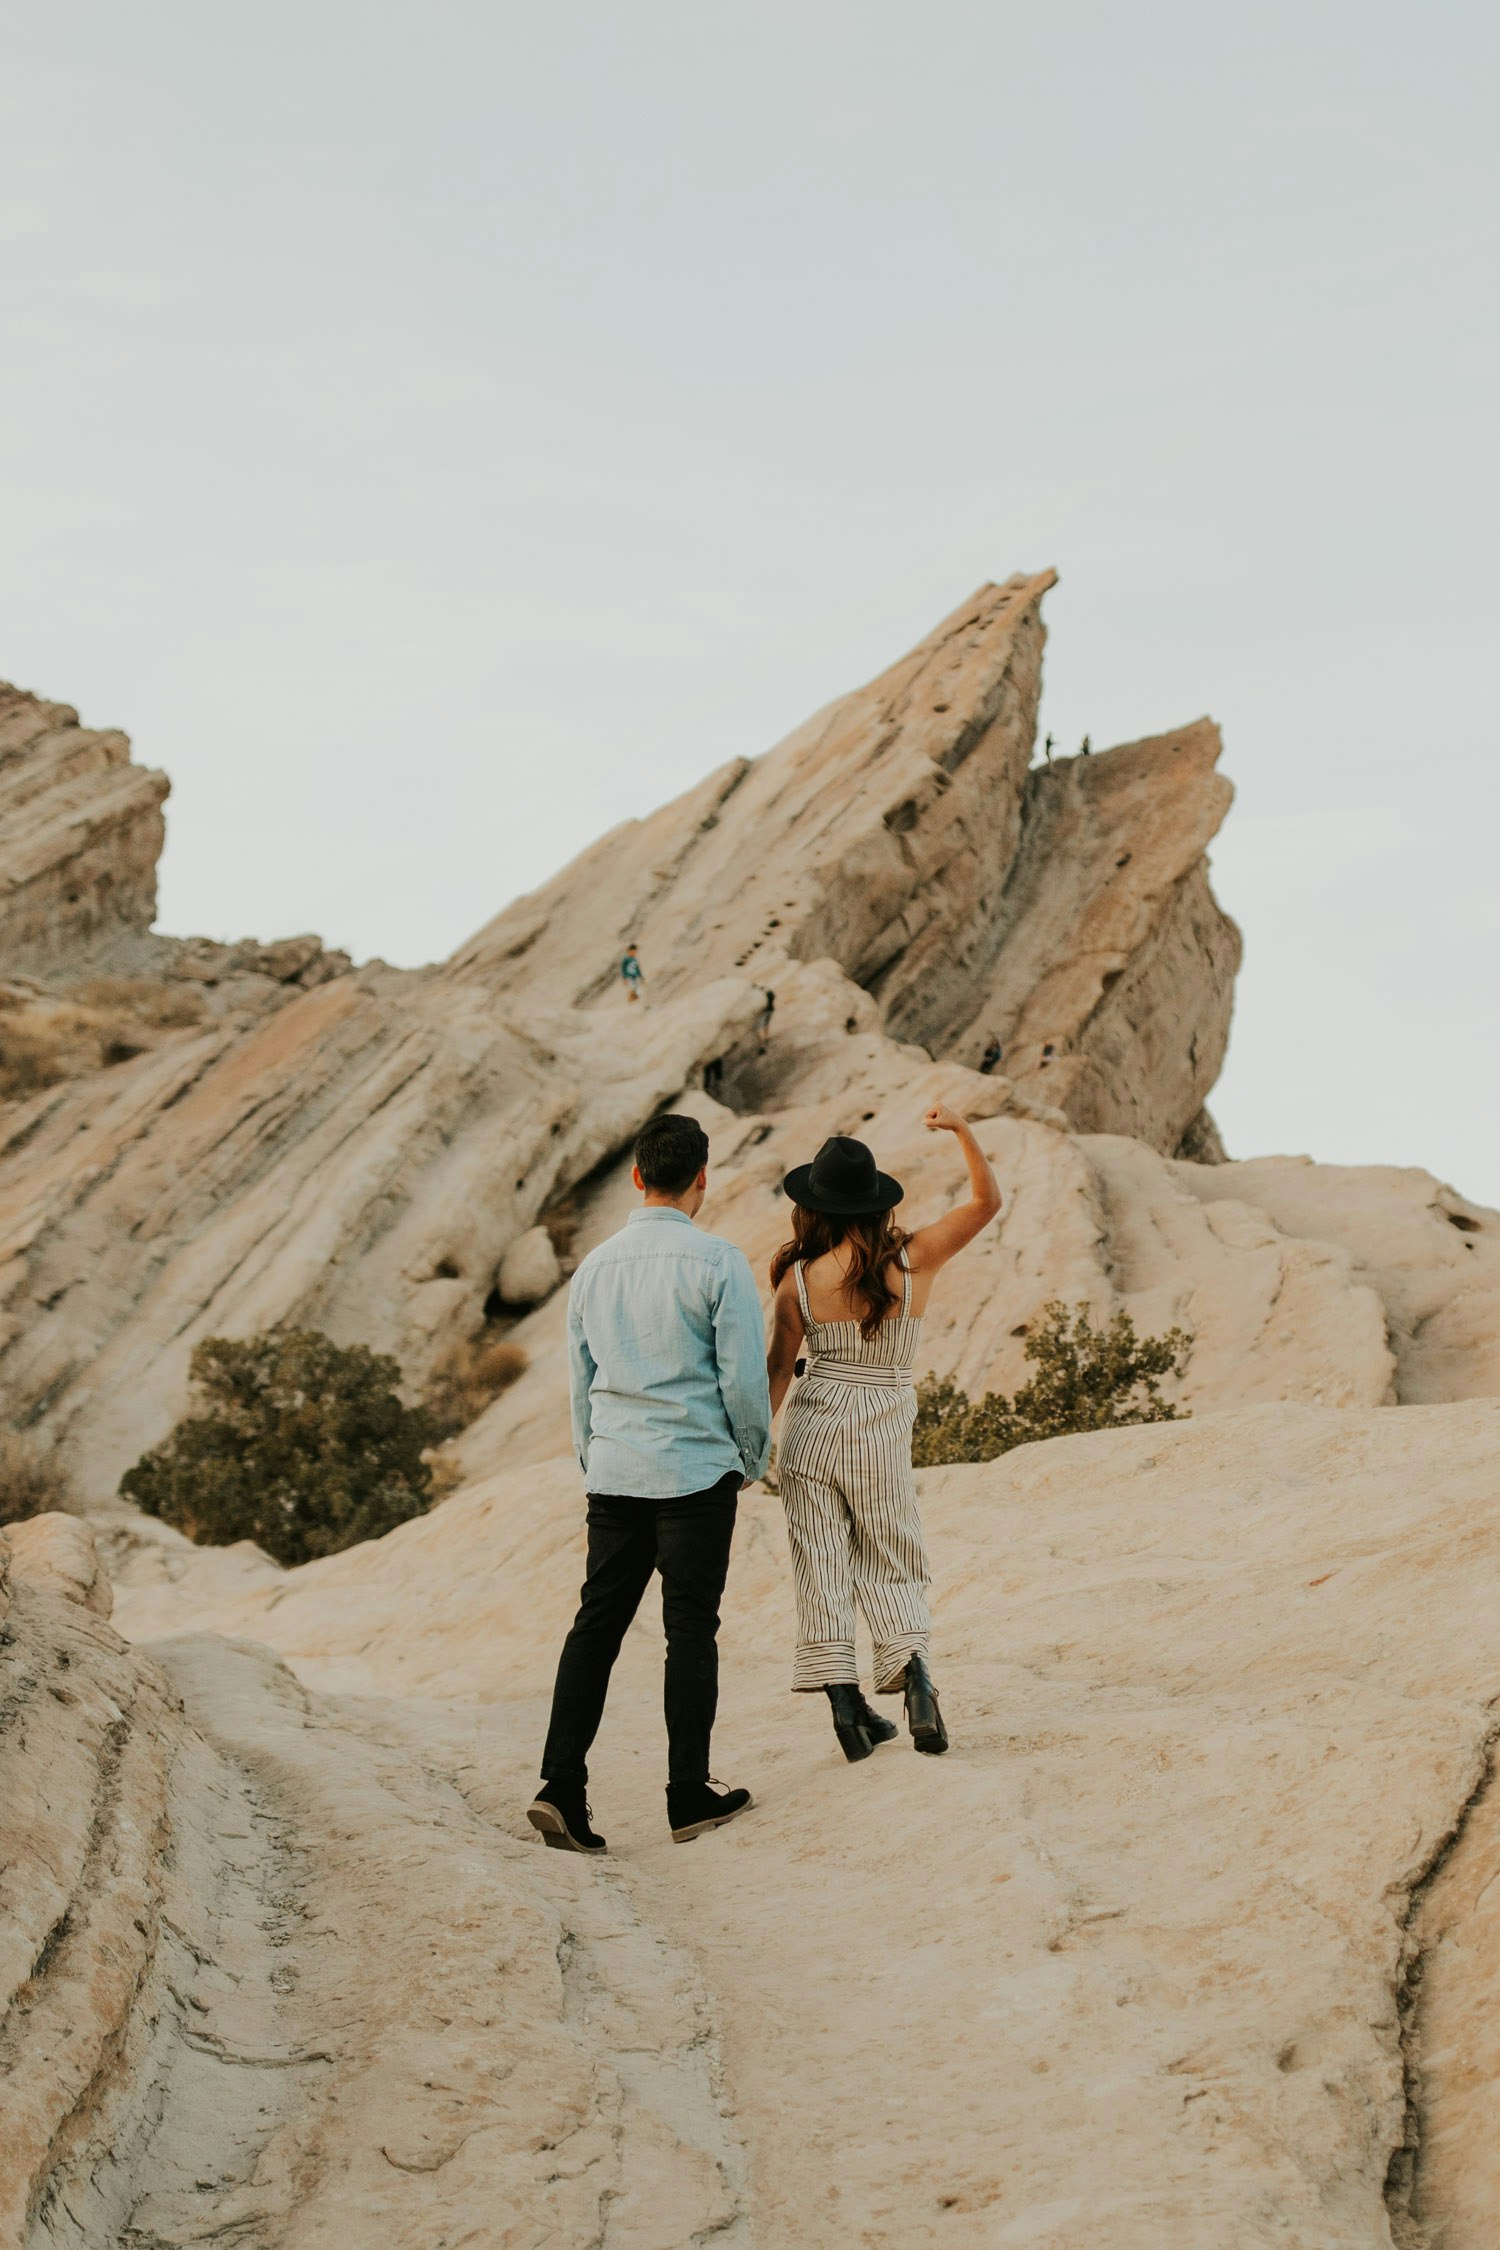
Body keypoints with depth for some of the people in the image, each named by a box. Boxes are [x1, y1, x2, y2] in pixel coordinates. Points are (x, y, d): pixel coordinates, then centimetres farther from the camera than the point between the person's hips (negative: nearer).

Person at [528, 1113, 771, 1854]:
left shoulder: (596, 1265, 7)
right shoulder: (718, 1263, -9)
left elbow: (580, 1383, 13)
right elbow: (744, 1378, -9)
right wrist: (753, 1458, 8)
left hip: (612, 1472, 4)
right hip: (696, 1472, -4)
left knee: (596, 1625, 6)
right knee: (690, 1630, 4)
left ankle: (561, 1787, -2)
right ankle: (689, 1796, 11)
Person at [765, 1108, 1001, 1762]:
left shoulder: (798, 1280, -9)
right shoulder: (912, 1262, -8)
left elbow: (777, 1372, 0)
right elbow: (986, 1202, 3)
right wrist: (961, 1131, 0)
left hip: (813, 1429, -1)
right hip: (883, 1434, 1)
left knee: (821, 1567, 5)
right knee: (891, 1567, 12)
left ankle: (846, 1706, 2)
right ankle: (915, 1672, -10)